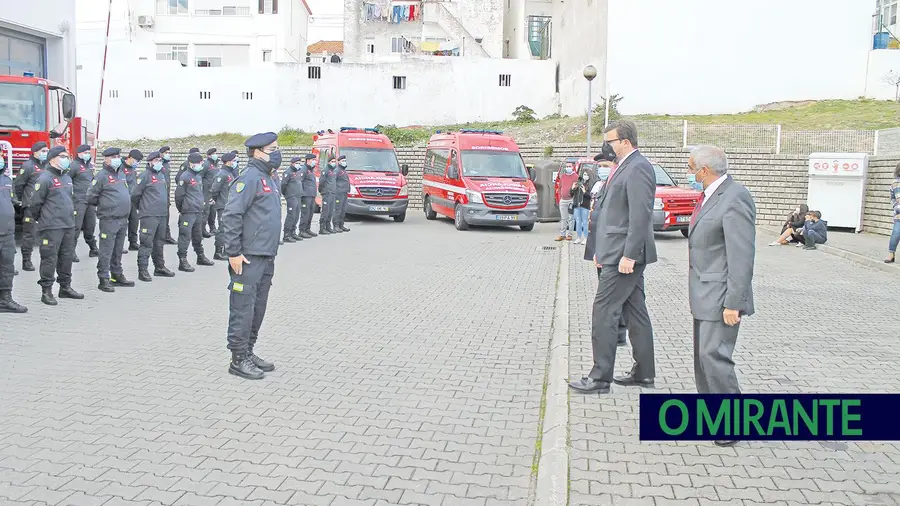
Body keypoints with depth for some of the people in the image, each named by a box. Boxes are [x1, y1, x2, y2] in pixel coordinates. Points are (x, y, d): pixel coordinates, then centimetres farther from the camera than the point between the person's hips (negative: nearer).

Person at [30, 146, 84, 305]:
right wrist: (41, 220, 3)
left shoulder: (67, 178, 15)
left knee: (66, 257, 13)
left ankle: (65, 287, 23)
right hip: (51, 227, -8)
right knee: (49, 259, -3)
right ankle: (46, 291, 3)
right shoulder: (45, 179, -10)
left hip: (68, 226, 8)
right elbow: (35, 203, -8)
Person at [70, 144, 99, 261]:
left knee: (90, 226, 14)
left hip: (90, 200, 7)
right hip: (78, 200, -7)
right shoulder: (74, 165, -9)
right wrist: (70, 193, -12)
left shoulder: (90, 165, 15)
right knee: (76, 227, -8)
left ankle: (93, 249, 22)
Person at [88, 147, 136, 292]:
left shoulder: (121, 174, 14)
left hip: (123, 219, 7)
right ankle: (104, 279, -1)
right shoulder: (102, 176, -9)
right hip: (109, 219, -7)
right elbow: (91, 197, -7)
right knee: (106, 251, -5)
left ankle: (117, 276, 24)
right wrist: (104, 205, 4)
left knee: (118, 250, 15)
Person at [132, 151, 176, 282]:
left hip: (162, 215, 8)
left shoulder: (161, 175, 16)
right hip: (149, 216, -8)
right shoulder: (145, 175, -9)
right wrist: (141, 207, 6)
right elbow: (135, 195, -8)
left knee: (159, 242, 15)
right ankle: (142, 270, -4)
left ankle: (159, 267, 25)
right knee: (147, 243, -7)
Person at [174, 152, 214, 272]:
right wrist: (181, 209, -1)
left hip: (199, 211, 8)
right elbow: (179, 194, -8)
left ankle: (200, 257, 31)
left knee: (198, 235, 19)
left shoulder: (199, 176, 16)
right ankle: (182, 261, -7)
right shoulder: (185, 176, -10)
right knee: (185, 236, -7)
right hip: (188, 212, -8)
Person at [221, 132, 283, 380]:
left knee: (258, 308, 14)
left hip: (266, 258, 9)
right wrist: (234, 253, -20)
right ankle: (239, 359, 5)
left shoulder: (268, 179, 17)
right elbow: (231, 216, -19)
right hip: (248, 258, -9)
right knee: (243, 309, -2)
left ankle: (249, 352, 25)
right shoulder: (249, 178, -13)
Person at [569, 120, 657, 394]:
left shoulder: (637, 169, -15)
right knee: (635, 312, 13)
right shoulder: (624, 167, 16)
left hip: (625, 255, -10)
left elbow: (640, 216, -22)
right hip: (621, 253, 10)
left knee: (604, 311, -7)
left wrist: (628, 255, -23)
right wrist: (602, 249, 17)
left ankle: (600, 377, -1)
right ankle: (644, 372, 22)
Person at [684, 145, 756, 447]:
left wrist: (733, 303, -22)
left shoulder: (735, 199, -19)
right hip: (705, 294, 10)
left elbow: (742, 256, -22)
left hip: (721, 296, -10)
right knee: (703, 355, 15)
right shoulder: (711, 195, 11)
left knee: (713, 355, -10)